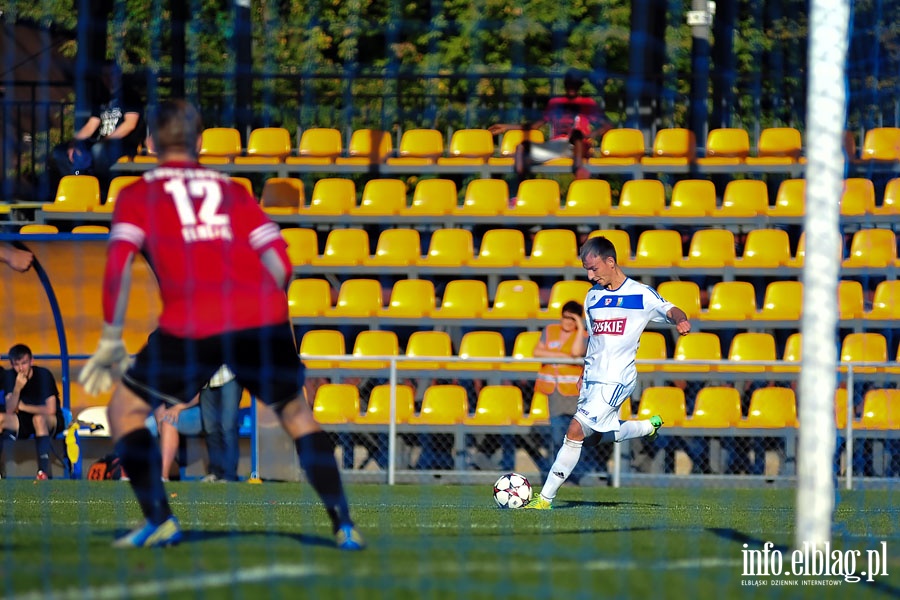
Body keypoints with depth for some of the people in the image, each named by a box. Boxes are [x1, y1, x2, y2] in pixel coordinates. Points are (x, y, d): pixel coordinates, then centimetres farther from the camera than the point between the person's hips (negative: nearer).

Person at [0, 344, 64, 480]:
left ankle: (44, 470, -42)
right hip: (23, 423, 4)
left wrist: (23, 407, -12)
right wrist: (17, 388, -28)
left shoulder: (44, 375, -16)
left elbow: (51, 410, -21)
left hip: (50, 422, -4)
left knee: (38, 418, -38)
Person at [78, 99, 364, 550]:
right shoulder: (232, 190, 22)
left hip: (192, 325, -3)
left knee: (126, 410, 15)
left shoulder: (138, 195, 15)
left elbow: (119, 262, 1)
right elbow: (279, 262, 14)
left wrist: (111, 339, 4)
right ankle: (343, 525, 12)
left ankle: (160, 520, 2)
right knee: (297, 415, 21)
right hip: (263, 315, 3)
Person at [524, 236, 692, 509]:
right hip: (592, 378, 8)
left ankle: (545, 498, -10)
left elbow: (670, 310, -11)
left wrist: (680, 320, -34)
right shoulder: (593, 296, 14)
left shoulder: (640, 294, -5)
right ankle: (650, 426, 33)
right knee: (596, 437, 11)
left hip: (616, 379, -8)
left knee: (576, 431, -14)